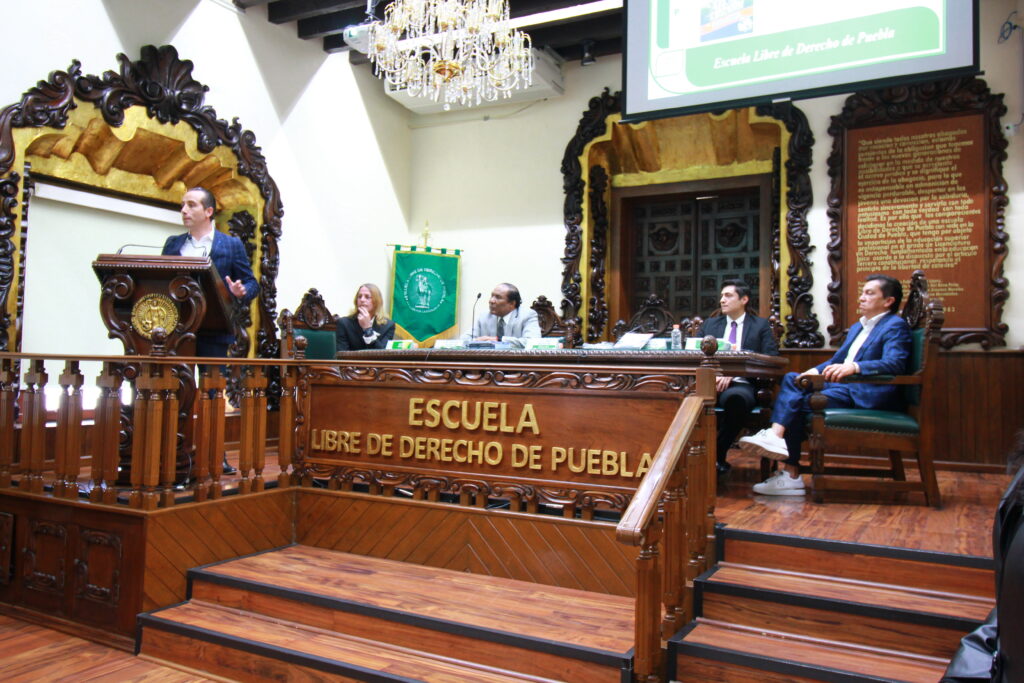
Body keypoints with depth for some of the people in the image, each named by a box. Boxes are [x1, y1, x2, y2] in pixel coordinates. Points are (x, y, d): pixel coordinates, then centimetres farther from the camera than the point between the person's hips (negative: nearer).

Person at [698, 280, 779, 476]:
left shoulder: (761, 326, 16)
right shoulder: (709, 325, 25)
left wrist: (732, 374, -12)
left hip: (741, 384, -2)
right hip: (711, 382, 2)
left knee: (735, 398, -40)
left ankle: (717, 455, -23)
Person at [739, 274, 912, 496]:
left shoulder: (896, 326, -2)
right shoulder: (857, 328, 27)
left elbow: (895, 363, -20)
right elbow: (836, 361, 24)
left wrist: (854, 367, -34)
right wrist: (815, 372, 3)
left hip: (868, 394, -9)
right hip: (845, 387, 9)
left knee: (802, 402, -25)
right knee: (791, 379, -11)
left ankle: (791, 474, -18)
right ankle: (775, 435, -29)